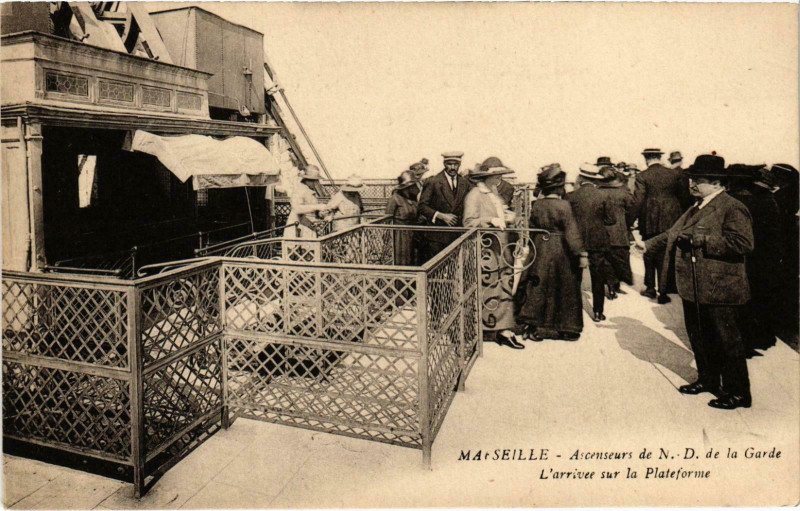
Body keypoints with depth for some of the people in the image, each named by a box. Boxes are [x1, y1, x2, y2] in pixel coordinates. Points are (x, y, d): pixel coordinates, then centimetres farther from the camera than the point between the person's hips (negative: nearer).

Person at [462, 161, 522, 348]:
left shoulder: (495, 194, 19)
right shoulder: (474, 195, -6)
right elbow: (469, 223, -14)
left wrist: (508, 217, 8)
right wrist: (490, 220, -21)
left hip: (501, 249, 8)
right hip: (485, 251, -8)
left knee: (505, 289, 5)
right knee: (488, 289, -2)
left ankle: (504, 329, 10)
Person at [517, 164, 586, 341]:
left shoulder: (536, 205, 0)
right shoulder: (563, 205, -14)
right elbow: (571, 232, -17)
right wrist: (581, 254, -14)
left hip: (540, 250, 4)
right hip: (560, 251, -4)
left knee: (538, 288, 10)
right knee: (564, 289, 8)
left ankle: (535, 327, 12)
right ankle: (565, 328, 18)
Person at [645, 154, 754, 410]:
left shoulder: (732, 208, -14)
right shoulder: (697, 208, 15)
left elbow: (743, 243, -25)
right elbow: (673, 234, 25)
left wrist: (703, 240, -25)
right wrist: (648, 244, 22)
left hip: (718, 291, -9)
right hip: (693, 289, 9)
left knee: (725, 341, 3)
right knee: (698, 337, 19)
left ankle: (737, 392, 18)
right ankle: (707, 379, 37)